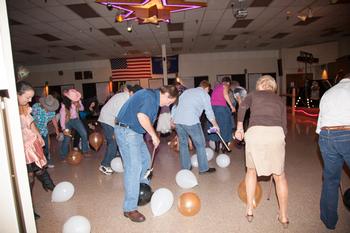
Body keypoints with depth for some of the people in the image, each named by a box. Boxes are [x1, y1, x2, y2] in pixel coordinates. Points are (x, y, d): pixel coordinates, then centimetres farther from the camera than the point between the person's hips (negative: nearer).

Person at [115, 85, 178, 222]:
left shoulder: (154, 98, 14)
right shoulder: (151, 96, -18)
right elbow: (142, 116, -34)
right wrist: (154, 135, -23)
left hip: (135, 132, 11)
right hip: (126, 131, -11)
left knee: (145, 159, 21)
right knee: (133, 167, -11)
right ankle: (130, 209, -3)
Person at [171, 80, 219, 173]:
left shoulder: (187, 91, 27)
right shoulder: (204, 94, 10)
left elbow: (176, 105, 22)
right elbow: (209, 111, 8)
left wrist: (172, 118, 23)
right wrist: (215, 124, 19)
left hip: (177, 120, 6)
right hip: (191, 121, -6)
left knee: (183, 144, 17)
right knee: (200, 144, 7)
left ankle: (185, 167, 25)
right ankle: (204, 168, 14)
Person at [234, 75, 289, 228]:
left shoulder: (254, 94, 22)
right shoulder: (279, 100, 27)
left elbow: (242, 107, -1)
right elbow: (284, 127, 22)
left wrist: (239, 127, 8)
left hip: (255, 131, -1)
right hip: (277, 132, 2)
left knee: (251, 170, 22)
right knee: (279, 175, 19)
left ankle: (249, 210, 28)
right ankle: (283, 216, 30)